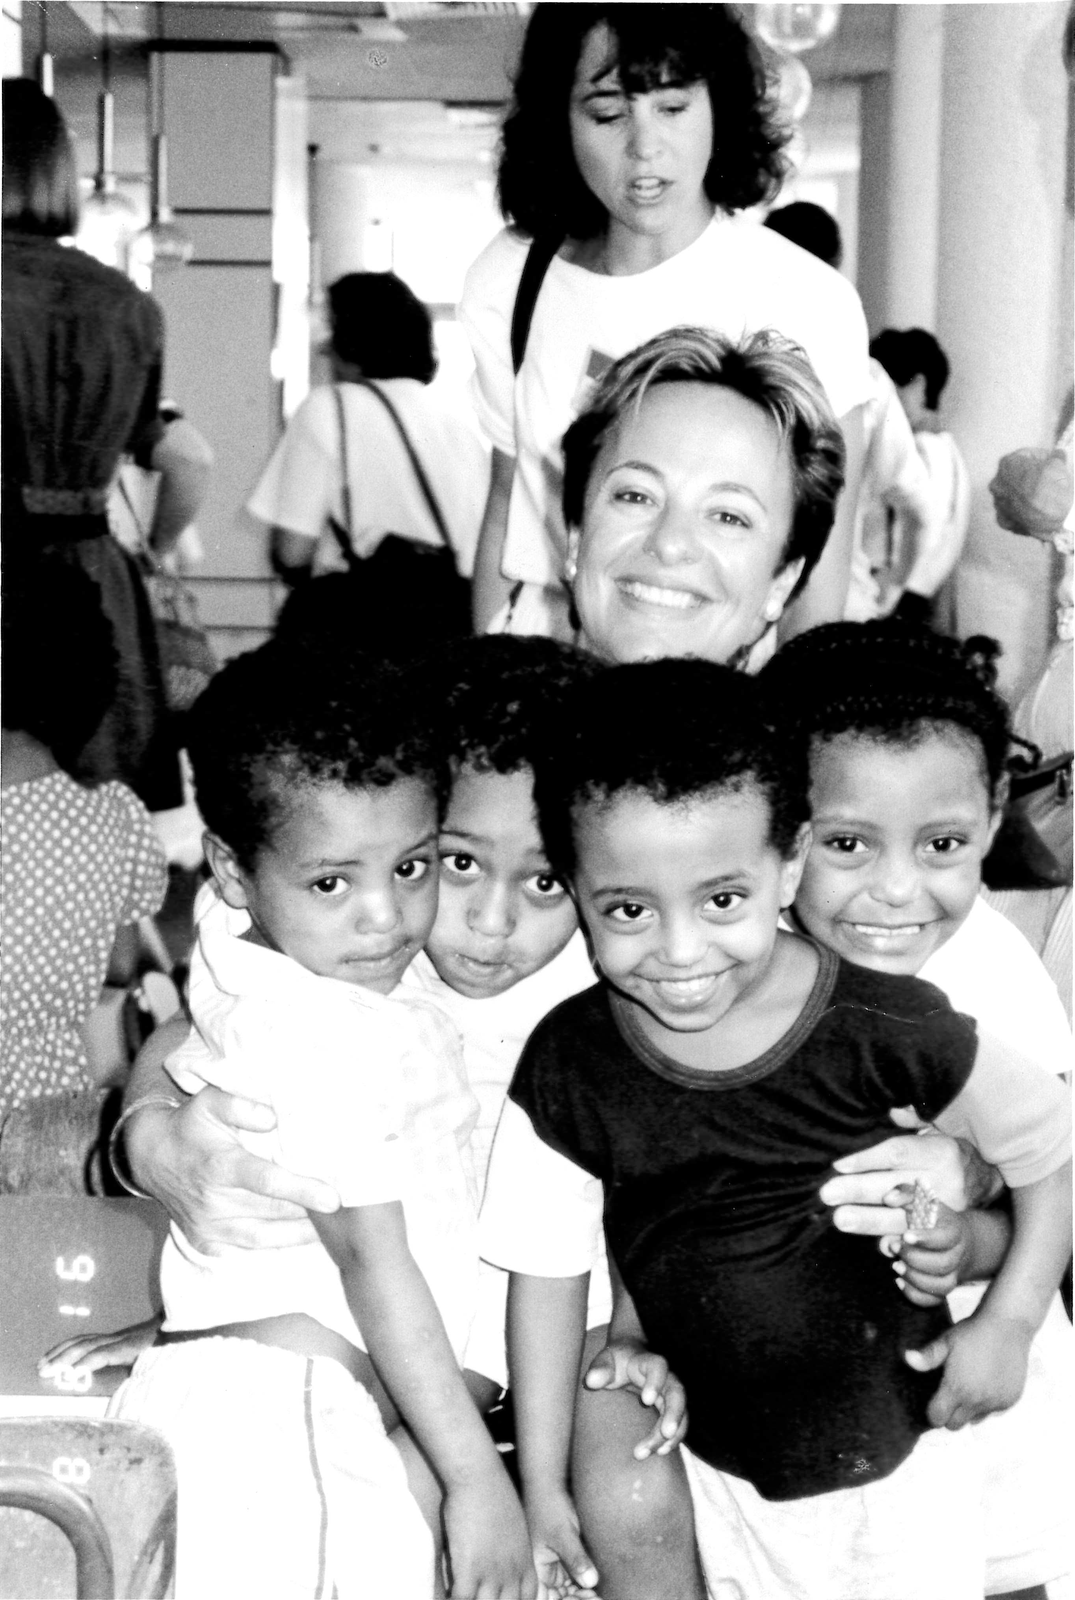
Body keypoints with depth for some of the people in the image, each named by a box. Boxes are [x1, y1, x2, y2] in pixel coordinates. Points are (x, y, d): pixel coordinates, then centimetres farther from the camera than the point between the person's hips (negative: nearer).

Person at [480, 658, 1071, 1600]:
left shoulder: (885, 1029, -21)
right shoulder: (569, 1065, -14)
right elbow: (547, 1274, -4)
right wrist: (543, 1486, -1)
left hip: (895, 1456, -1)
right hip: (715, 1470, 2)